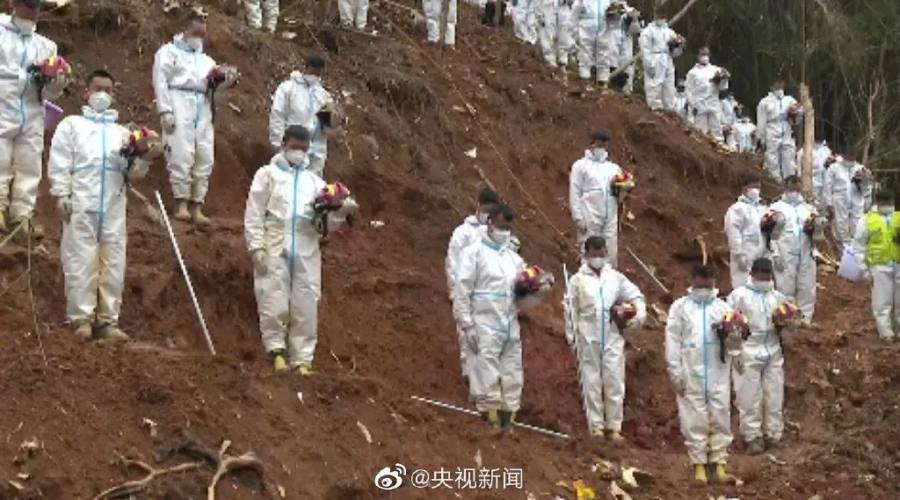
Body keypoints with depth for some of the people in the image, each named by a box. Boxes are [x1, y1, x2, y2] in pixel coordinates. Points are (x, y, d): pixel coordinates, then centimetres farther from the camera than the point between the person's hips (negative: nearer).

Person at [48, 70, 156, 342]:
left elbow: (133, 171, 16)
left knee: (114, 263, 0)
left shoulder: (122, 131, 24)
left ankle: (108, 321, 5)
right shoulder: (71, 124, 14)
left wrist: (142, 159, -6)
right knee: (81, 261, -7)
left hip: (113, 206, 3)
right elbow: (59, 161, 3)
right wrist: (61, 194, -9)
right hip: (81, 203, -3)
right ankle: (82, 318, -4)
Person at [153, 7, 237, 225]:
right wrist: (165, 111, -13)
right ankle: (181, 204, -9)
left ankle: (197, 206, 3)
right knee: (182, 155, -14)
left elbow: (212, 86, 18)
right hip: (179, 103, -6)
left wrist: (225, 81, -6)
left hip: (202, 107, 6)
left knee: (205, 158, -1)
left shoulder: (205, 59, 27)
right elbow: (161, 81, -2)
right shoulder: (169, 51, 9)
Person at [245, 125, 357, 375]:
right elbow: (254, 213, 3)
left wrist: (340, 213, -10)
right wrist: (256, 246, -8)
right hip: (274, 248, -2)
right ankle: (277, 350, 9)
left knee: (306, 307, 1)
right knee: (274, 303, -7)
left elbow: (325, 221, 11)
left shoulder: (314, 181, 18)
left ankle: (302, 359, 8)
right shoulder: (267, 174, 10)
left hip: (306, 251, 3)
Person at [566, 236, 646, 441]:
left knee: (615, 382, 1)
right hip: (588, 338, -1)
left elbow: (636, 296, 14)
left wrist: (638, 315, -4)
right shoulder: (578, 280, 3)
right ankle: (596, 426, 9)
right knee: (591, 382, 1)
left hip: (613, 338, 1)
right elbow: (571, 310, 4)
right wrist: (572, 337, 1)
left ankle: (614, 426, 9)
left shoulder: (616, 277, 9)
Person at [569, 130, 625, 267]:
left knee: (611, 255, 3)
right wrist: (578, 218, -10)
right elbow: (575, 193, -1)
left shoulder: (613, 168, 19)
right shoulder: (580, 166, 5)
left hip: (610, 219, 4)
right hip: (590, 219, -4)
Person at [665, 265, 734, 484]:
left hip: (718, 371, 2)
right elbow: (673, 340, 1)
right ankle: (699, 464, 7)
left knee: (720, 416, 2)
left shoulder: (723, 307, 11)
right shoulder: (680, 307, 5)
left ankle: (719, 463, 9)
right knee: (694, 418, 0)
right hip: (691, 371, -2)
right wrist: (675, 371, -5)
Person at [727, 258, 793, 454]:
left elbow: (786, 330, 19)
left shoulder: (777, 297, 12)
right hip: (749, 354, -4)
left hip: (773, 354, 4)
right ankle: (753, 438, 9)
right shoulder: (739, 295, -2)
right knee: (750, 399, -1)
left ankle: (772, 436, 16)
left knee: (774, 397, 6)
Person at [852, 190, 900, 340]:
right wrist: (865, 269, -1)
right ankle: (886, 333, 8)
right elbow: (858, 247, 3)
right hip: (880, 266, -3)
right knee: (882, 302, 1)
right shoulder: (867, 220, 2)